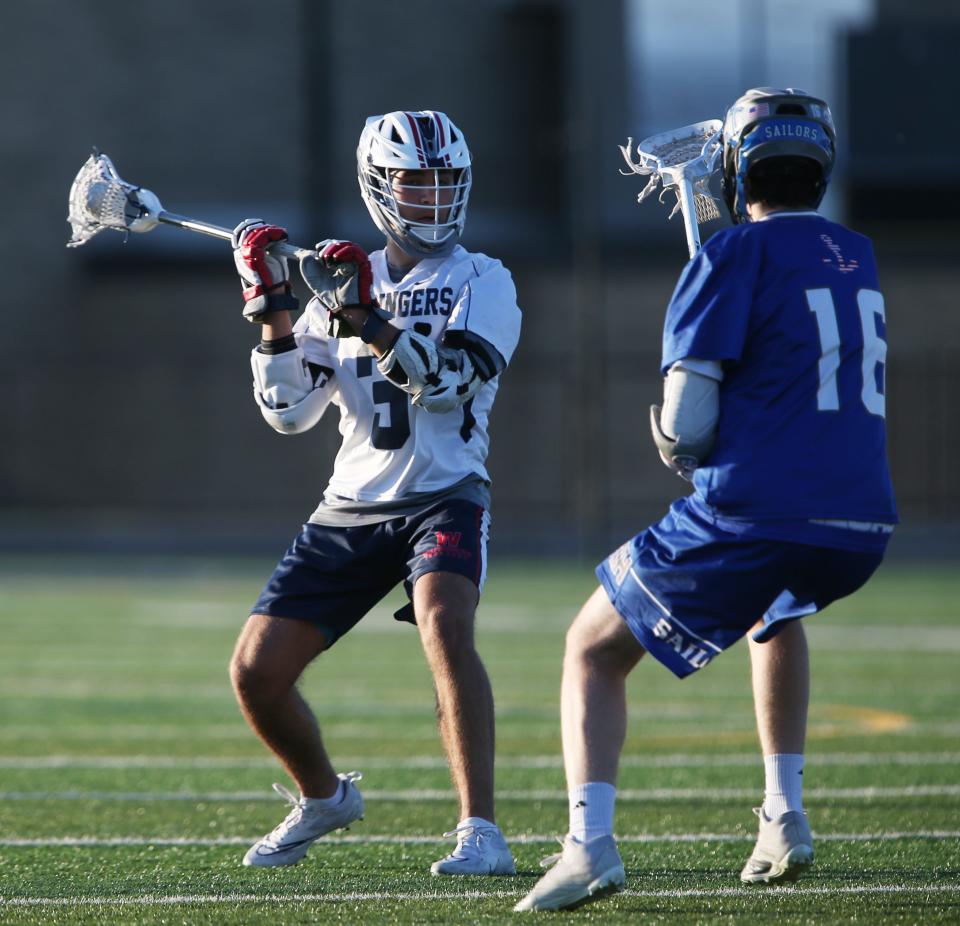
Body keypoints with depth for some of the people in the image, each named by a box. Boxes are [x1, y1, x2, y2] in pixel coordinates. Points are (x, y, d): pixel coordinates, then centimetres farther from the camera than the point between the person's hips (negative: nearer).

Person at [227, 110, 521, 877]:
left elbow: (453, 382, -17)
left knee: (445, 627, -33)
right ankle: (324, 798, 30)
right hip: (351, 510, 5)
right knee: (256, 672, 1)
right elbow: (289, 411, 7)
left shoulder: (482, 282, 0)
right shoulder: (346, 281, 11)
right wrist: (273, 310, -5)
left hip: (444, 498, -5)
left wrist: (365, 318, -24)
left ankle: (481, 833, -33)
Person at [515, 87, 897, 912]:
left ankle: (591, 843, -11)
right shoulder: (858, 259, 14)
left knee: (594, 652, 10)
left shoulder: (738, 256, -5)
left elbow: (683, 427, -8)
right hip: (862, 526, 6)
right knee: (778, 610, 40)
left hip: (752, 516, -6)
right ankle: (785, 820, 30)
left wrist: (684, 454, 13)